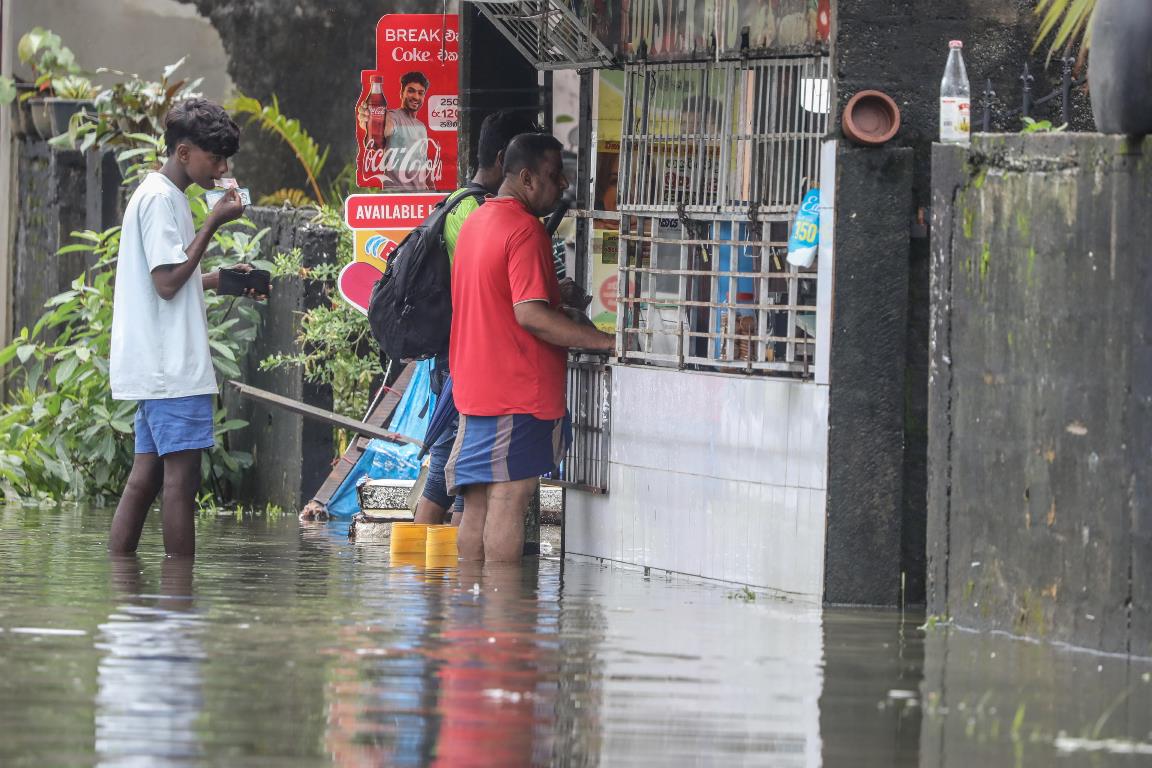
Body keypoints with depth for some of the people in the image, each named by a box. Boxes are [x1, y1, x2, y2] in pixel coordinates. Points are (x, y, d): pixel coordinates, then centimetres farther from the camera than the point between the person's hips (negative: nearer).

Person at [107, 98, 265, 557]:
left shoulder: (162, 196, 19)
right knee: (182, 475, -9)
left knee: (146, 475, 7)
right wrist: (213, 223, -15)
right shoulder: (161, 199, -12)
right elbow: (167, 281, -19)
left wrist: (221, 280, 13)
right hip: (171, 366, -10)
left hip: (156, 366, 10)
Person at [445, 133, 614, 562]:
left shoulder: (476, 222, 16)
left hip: (474, 386, 9)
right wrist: (604, 341, -21)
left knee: (478, 504, 11)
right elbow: (530, 313, -23)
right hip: (519, 391, -9)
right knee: (508, 500, -7)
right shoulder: (525, 230, -15)